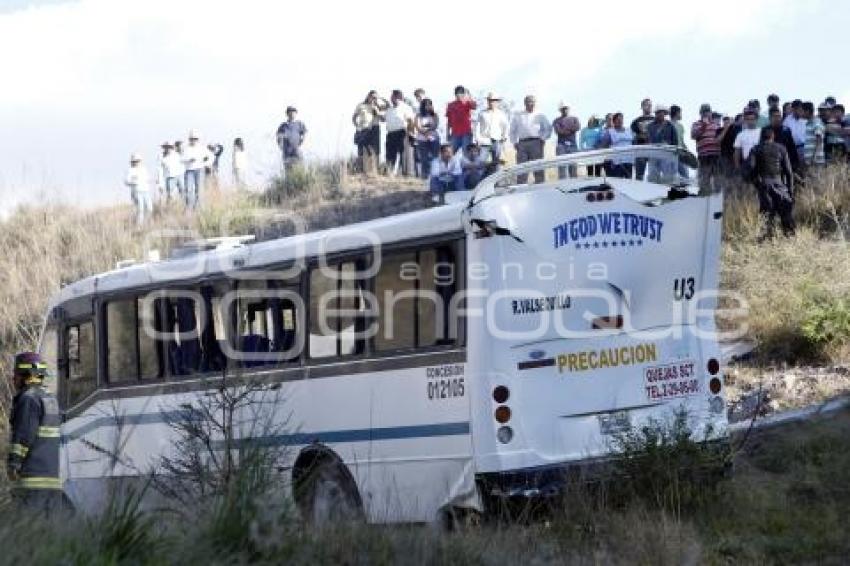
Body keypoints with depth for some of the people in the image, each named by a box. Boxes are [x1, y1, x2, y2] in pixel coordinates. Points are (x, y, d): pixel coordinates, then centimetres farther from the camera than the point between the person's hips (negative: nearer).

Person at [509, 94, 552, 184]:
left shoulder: (539, 116, 15)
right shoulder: (518, 116, 19)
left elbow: (548, 128, 15)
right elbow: (513, 130, 20)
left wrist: (543, 139, 1)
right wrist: (514, 142, 8)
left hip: (536, 142, -1)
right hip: (522, 143, 1)